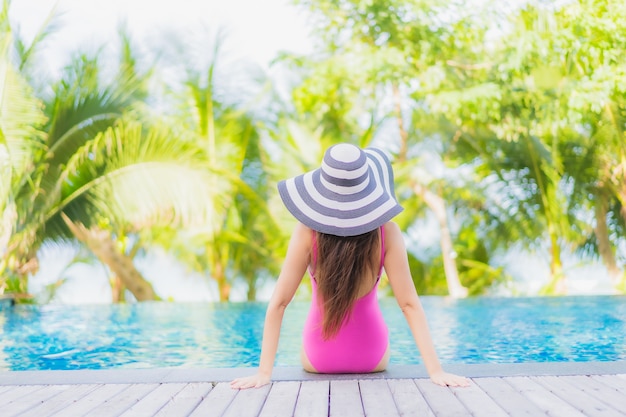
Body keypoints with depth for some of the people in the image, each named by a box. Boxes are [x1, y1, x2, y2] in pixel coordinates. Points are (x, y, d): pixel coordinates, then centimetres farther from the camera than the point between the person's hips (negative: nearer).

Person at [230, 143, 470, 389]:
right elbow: (409, 304, -21)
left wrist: (264, 372, -20)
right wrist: (435, 370, -17)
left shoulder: (308, 232, -24)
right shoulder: (387, 232, -21)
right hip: (372, 357, 1)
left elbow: (278, 303, -23)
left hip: (319, 359, -1)